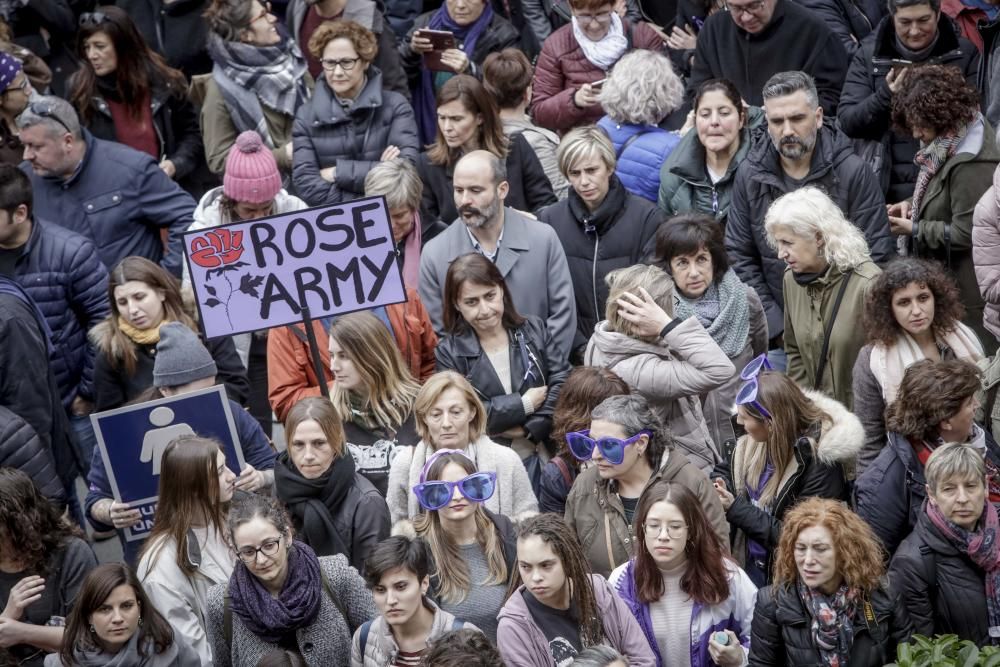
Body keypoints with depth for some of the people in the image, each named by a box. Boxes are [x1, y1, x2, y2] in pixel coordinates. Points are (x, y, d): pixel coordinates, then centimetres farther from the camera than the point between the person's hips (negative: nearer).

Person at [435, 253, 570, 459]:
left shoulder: (533, 330, 8)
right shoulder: (449, 352, 2)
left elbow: (563, 382, 0)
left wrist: (529, 429, -10)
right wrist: (524, 404, -6)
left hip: (545, 454, 0)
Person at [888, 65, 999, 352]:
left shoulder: (970, 164, -25)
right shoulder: (951, 143, 6)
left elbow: (965, 234, -23)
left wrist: (915, 230, -14)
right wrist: (912, 203, 4)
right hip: (946, 283, 10)